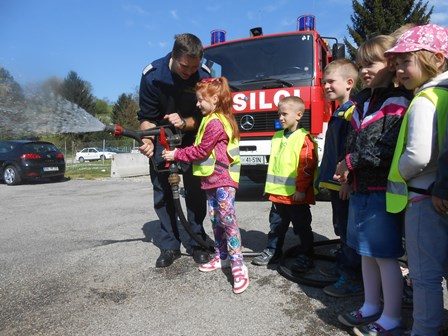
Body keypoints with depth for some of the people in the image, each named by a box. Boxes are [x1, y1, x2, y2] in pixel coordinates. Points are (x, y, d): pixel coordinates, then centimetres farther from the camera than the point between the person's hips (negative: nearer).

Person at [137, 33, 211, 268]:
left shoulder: (203, 76, -20)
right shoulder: (152, 75, -21)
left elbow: (203, 116, -13)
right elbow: (147, 117, -15)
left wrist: (184, 123, -33)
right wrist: (147, 140, -34)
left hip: (190, 136, 0)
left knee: (195, 186, -5)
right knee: (161, 188, -3)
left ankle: (196, 242, 7)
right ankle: (170, 246, 5)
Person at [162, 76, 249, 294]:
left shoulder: (215, 123, -15)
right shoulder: (211, 120, 17)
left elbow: (201, 150, -14)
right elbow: (201, 148, 15)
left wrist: (177, 155, -5)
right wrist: (179, 153, 4)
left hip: (223, 178, -10)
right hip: (211, 178, 10)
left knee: (227, 219, -11)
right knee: (215, 219, 14)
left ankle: (238, 266, -6)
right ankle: (221, 257, 26)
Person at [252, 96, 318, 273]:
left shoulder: (304, 139, -13)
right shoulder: (277, 137, 11)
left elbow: (307, 167, -16)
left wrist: (301, 189, -17)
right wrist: (271, 186, 15)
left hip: (296, 195, -7)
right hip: (277, 193, 7)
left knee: (302, 227, 9)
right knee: (276, 225, 18)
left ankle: (305, 256, 22)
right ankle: (272, 251, 32)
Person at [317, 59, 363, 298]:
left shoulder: (353, 111, -15)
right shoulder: (339, 112, 16)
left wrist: (349, 180, -23)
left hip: (346, 185, -10)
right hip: (335, 183, 10)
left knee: (349, 231, 0)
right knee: (342, 229, 20)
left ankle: (354, 280, 12)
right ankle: (343, 267, 35)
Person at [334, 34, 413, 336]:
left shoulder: (398, 101, -9)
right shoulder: (362, 100, 16)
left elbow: (389, 147, -20)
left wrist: (351, 162, -13)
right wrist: (347, 172, 1)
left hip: (383, 189, -8)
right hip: (360, 188, 8)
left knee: (385, 254, 1)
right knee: (367, 252, 16)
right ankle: (371, 308, 32)